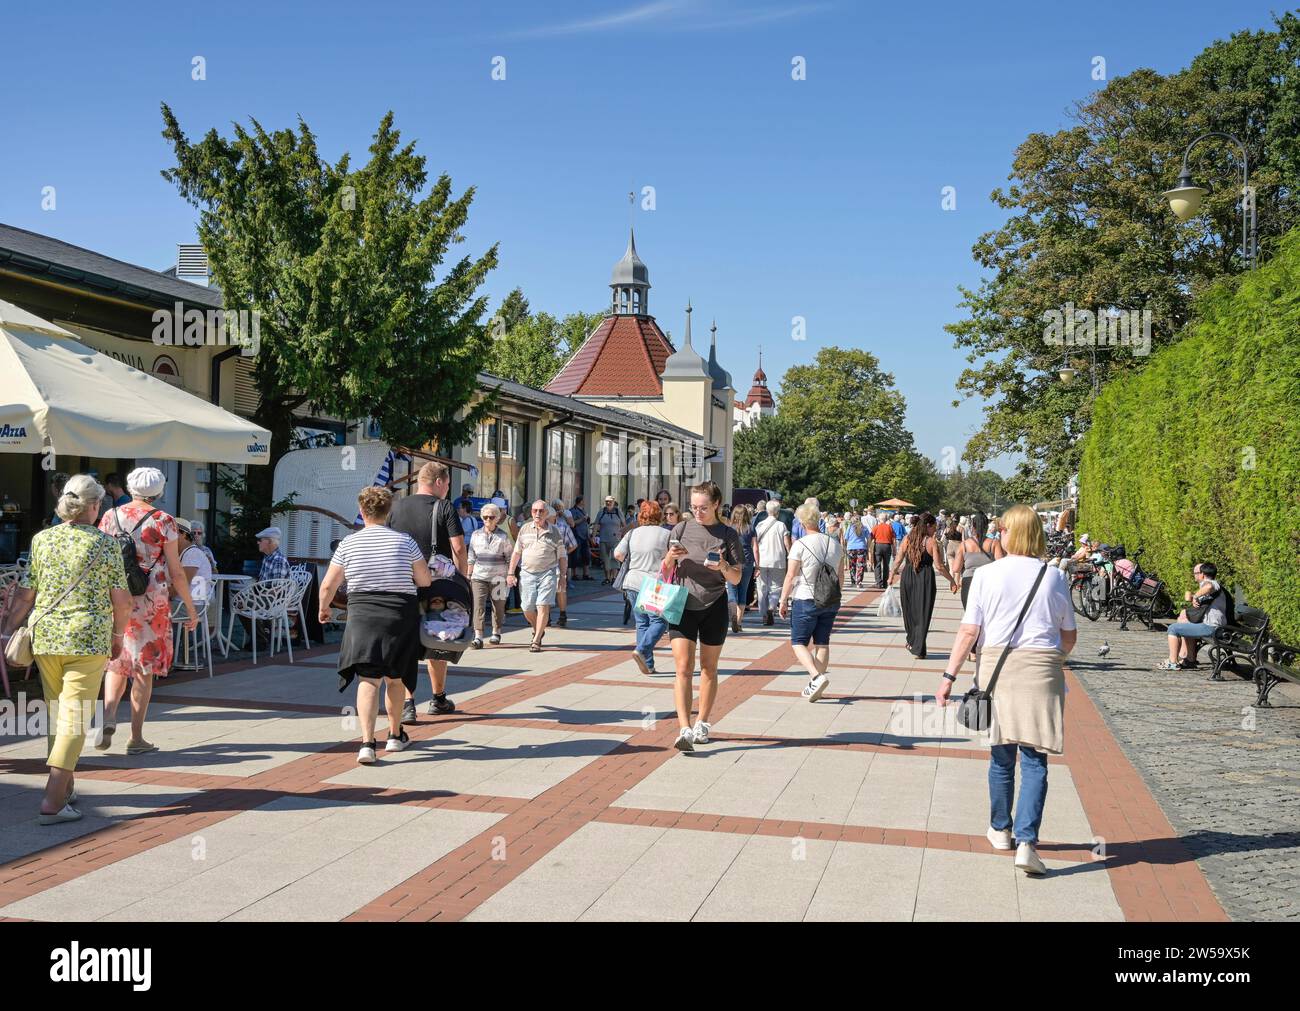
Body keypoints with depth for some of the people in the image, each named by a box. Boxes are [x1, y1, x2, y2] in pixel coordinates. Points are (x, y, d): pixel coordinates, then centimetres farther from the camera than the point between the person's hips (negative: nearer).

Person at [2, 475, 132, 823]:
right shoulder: (105, 543, -4)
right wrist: (118, 635, 13)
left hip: (45, 636, 5)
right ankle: (52, 802, -8)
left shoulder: (41, 539, 5)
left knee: (55, 713, 19)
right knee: (74, 718, -2)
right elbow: (121, 599, -2)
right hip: (88, 638, -4)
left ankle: (65, 788, 31)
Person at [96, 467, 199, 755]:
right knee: (144, 669, 5)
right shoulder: (163, 521, -6)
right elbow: (176, 572, -6)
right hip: (150, 603, -3)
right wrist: (191, 608, 2)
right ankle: (136, 738, 8)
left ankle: (108, 716, -6)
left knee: (116, 664, 18)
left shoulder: (111, 516, 3)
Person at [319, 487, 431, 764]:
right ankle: (395, 736, 32)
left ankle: (367, 742, -21)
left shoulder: (348, 544, 0)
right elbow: (426, 580, 6)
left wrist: (324, 608, 23)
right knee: (394, 678, 17)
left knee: (368, 679, -6)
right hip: (402, 616, 1)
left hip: (363, 616, -1)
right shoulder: (405, 541, 1)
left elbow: (328, 586, 3)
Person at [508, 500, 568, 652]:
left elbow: (562, 556, 8)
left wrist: (563, 575, 2)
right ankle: (538, 630, 31)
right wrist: (511, 573, 8)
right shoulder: (525, 529, 7)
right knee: (527, 609, 2)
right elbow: (517, 552, 12)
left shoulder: (554, 532, 2)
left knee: (543, 607, -10)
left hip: (548, 573, -2)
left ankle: (536, 641, -4)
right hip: (527, 573, 2)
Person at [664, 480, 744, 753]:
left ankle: (702, 724, 25)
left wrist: (723, 567, -21)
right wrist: (671, 558, -13)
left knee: (708, 668, 11)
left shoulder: (728, 535, 0)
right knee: (683, 668, -11)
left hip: (714, 607, 0)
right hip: (682, 605, 0)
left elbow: (736, 579, -1)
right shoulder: (682, 529, 3)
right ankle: (684, 729, -17)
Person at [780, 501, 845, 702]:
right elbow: (841, 575, 12)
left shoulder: (800, 545, -13)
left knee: (799, 642, 3)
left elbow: (790, 576, -12)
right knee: (822, 643, 12)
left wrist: (783, 600, -3)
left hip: (805, 600, -5)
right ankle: (815, 686, 16)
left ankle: (817, 677, -17)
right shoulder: (834, 543, 4)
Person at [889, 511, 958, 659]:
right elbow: (939, 566, -10)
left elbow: (898, 560, 1)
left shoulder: (907, 539, 2)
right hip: (925, 578, -3)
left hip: (908, 576, 3)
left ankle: (912, 642, 35)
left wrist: (892, 575, 15)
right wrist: (951, 580, 1)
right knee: (923, 613, 4)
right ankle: (918, 650, 1)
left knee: (909, 610, 20)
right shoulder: (931, 542, -7)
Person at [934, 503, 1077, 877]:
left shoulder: (987, 575, -2)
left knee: (1001, 755, 14)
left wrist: (949, 676, -1)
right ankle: (1026, 841, -10)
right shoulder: (1054, 577, 3)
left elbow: (969, 631, -6)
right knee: (1034, 761, 1)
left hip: (996, 667, 0)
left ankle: (1001, 829, 30)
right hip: (1041, 669, 0)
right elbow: (1069, 637, 9)